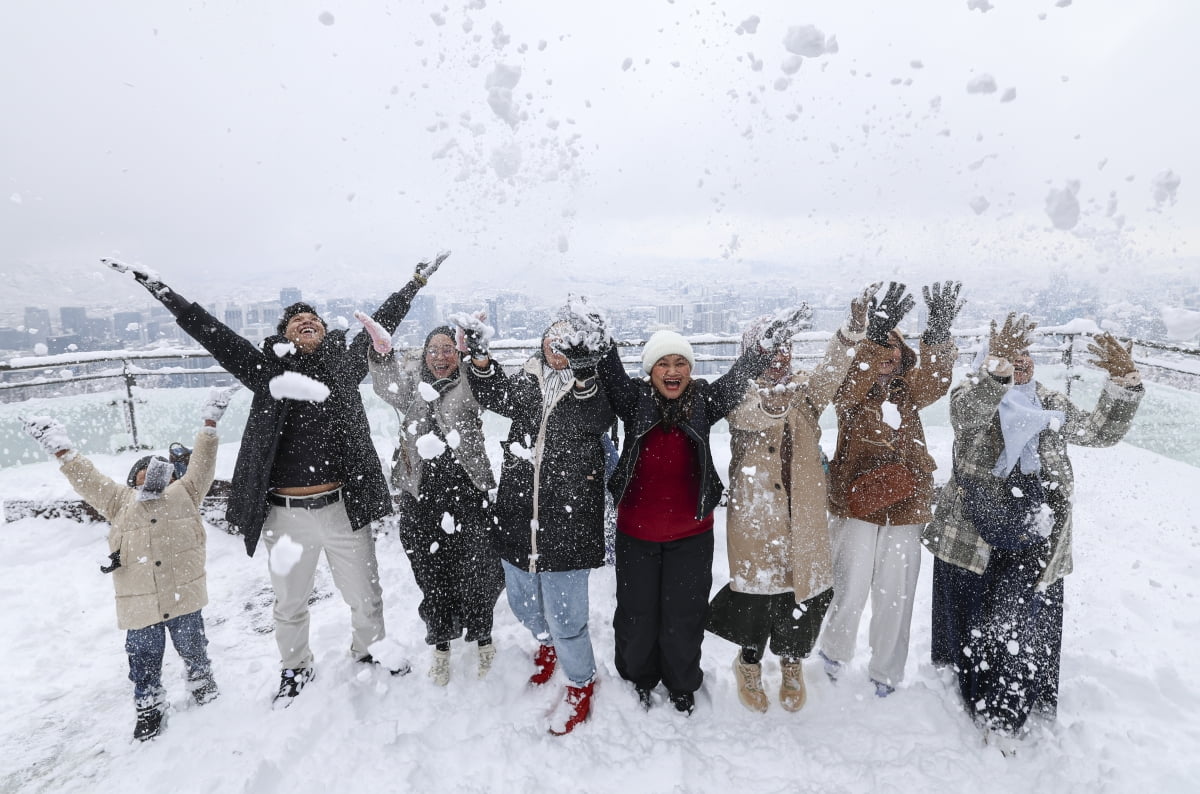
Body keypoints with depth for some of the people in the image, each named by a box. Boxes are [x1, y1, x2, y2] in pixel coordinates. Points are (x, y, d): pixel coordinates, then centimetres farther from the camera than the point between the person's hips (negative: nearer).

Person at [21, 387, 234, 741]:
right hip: (139, 605, 1)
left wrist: (209, 424, 2)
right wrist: (62, 450, 2)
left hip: (183, 597, -1)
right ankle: (150, 708, 32)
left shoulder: (183, 493, 11)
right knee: (144, 659, 13)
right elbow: (88, 480, 9)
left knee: (193, 649, 14)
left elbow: (201, 465, 6)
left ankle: (203, 686, 37)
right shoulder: (120, 500, 14)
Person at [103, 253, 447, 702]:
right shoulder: (269, 372, 1)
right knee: (290, 604, 20)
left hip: (343, 509, 0)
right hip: (287, 514, 0)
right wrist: (160, 290, -1)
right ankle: (295, 669, 45)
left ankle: (370, 652, 44)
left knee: (365, 595, 16)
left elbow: (381, 324, 8)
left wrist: (417, 281, 14)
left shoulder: (345, 366, 3)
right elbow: (212, 333, 1)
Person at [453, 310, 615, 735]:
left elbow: (595, 419, -23)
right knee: (521, 600, 22)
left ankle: (581, 683, 29)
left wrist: (584, 373, -40)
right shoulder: (525, 384, 8)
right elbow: (494, 396, -8)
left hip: (567, 519, -5)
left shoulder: (595, 388, -4)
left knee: (564, 613, 1)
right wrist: (480, 354, -25)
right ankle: (547, 644, 54)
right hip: (517, 514, 5)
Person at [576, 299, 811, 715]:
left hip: (691, 534, 0)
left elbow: (739, 376, -12)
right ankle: (639, 678, 43)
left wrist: (770, 342, -25)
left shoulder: (704, 401, -5)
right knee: (636, 613, 16)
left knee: (684, 614, 16)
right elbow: (612, 374, -20)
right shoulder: (634, 401, -7)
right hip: (635, 533, 0)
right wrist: (598, 338, -37)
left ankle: (682, 686, 42)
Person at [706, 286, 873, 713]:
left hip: (804, 518, 3)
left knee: (803, 587, 10)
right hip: (755, 518, -3)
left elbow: (831, 370, -17)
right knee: (758, 588, 7)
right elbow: (754, 415, -28)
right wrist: (775, 390, -50)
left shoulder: (804, 392, 3)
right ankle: (749, 662, 35)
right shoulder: (741, 396, -5)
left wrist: (855, 325, -34)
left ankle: (792, 663, 38)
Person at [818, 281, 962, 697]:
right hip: (855, 506, -3)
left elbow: (934, 380, -13)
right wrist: (875, 335, -38)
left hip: (904, 509, 4)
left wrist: (938, 335, -30)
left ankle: (885, 674, 31)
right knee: (850, 593, 2)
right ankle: (834, 655, 31)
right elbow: (852, 383, -25)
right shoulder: (851, 394, -1)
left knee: (895, 599, 11)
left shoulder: (908, 392, 8)